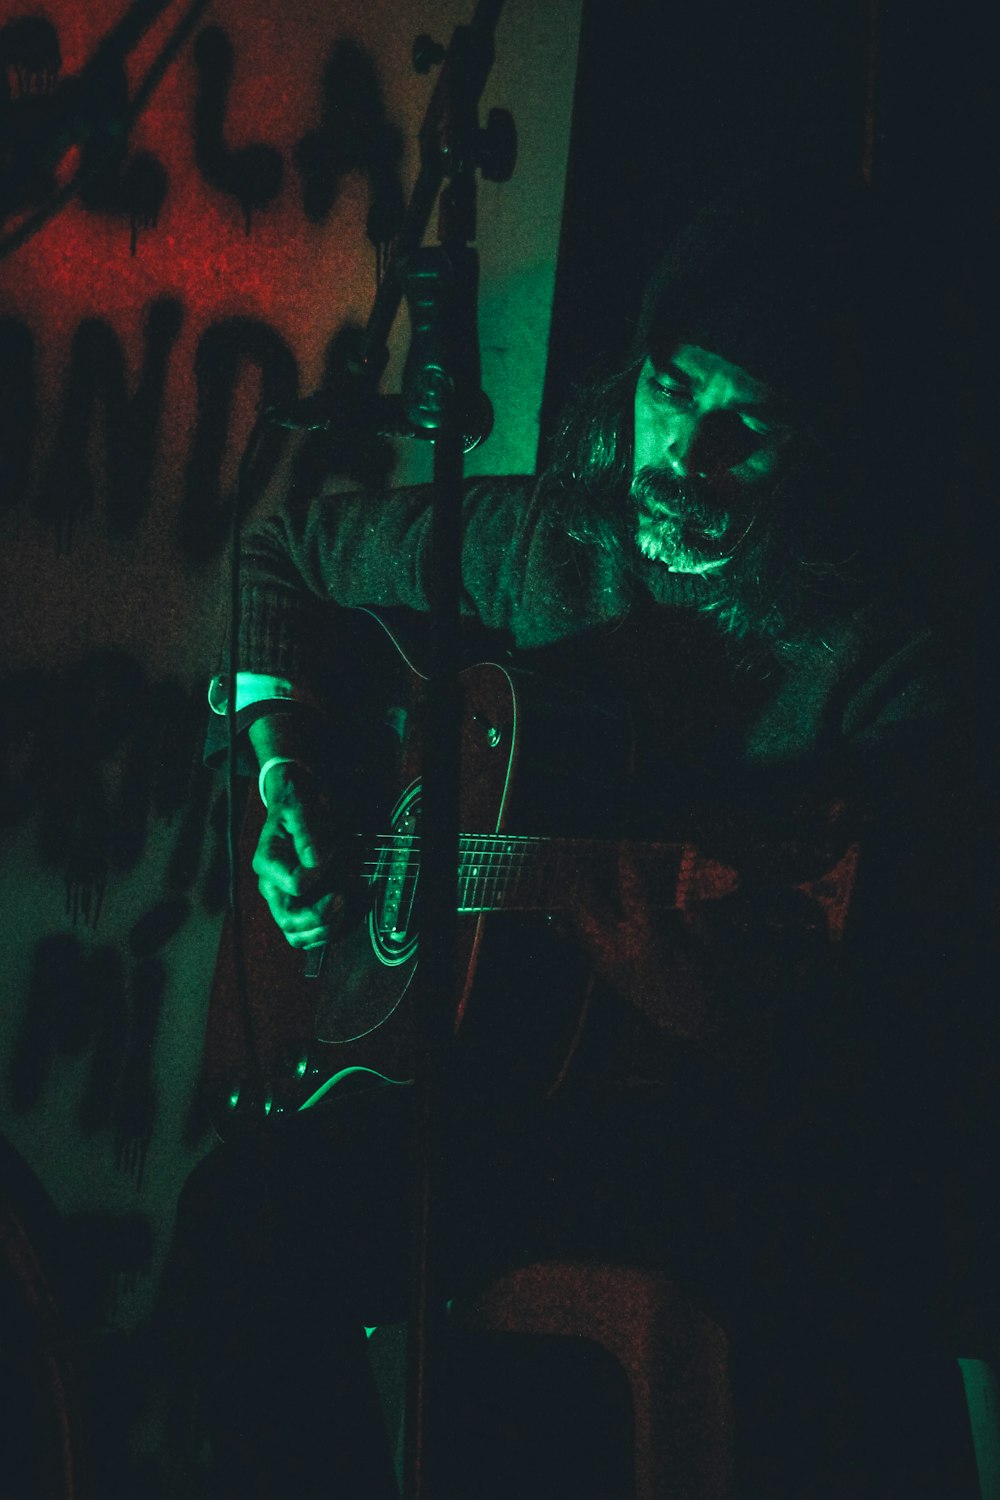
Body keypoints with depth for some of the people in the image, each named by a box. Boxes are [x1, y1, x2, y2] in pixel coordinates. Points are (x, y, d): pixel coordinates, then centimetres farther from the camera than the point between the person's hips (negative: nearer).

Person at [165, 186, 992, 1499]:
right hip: (525, 1081, 4)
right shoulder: (533, 542, 4)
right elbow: (286, 553, 23)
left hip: (768, 1136, -4)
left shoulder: (884, 652, -10)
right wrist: (283, 765, 7)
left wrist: (702, 1000, -33)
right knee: (241, 1229, -22)